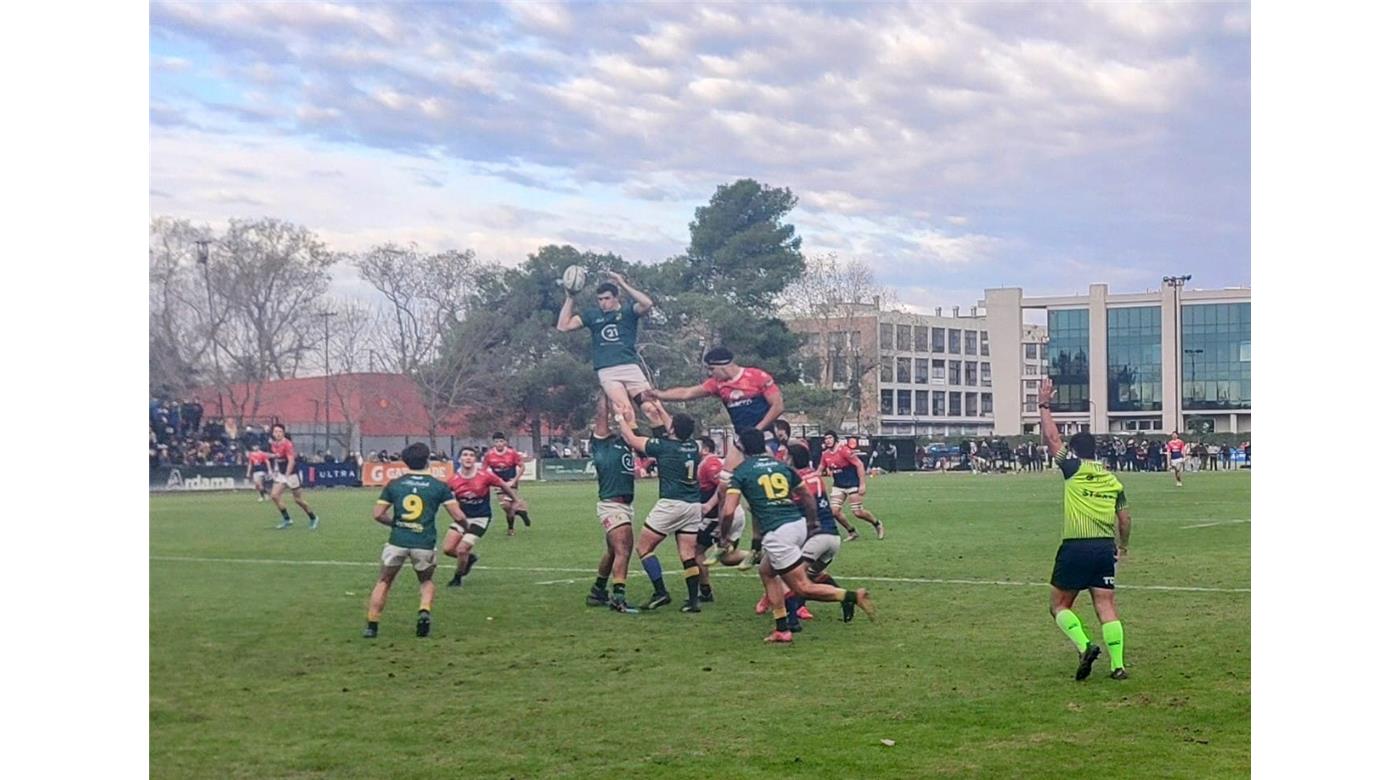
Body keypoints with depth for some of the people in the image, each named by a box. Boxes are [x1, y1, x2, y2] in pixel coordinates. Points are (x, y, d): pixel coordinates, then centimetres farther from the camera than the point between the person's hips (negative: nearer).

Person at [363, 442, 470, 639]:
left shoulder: (394, 484, 6)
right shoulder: (438, 486, 2)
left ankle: (371, 625, 12)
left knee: (384, 582, 19)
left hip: (397, 541, 0)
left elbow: (378, 514, 4)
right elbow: (458, 516, -1)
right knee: (426, 581, 24)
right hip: (425, 543, 0)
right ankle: (425, 611, -3)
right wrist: (465, 522, 21)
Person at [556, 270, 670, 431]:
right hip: (607, 372, 0)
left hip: (631, 368, 0)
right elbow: (563, 326, 13)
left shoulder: (628, 312, 9)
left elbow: (647, 304, -12)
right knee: (625, 411, -21)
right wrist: (569, 298, 7)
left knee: (651, 407, -10)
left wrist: (623, 284, -10)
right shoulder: (592, 315, 15)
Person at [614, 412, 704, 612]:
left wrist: (621, 420, 20)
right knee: (688, 554, 7)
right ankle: (693, 600, 2)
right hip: (693, 505, 6)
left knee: (644, 547, 5)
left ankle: (660, 592, -2)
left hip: (671, 504, -6)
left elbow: (632, 439, 5)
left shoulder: (664, 446, -8)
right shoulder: (693, 446, 8)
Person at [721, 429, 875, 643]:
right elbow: (808, 497, 22)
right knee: (766, 571, 24)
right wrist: (812, 523, 37)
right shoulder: (781, 466, 16)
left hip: (777, 534, -7)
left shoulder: (741, 472, 1)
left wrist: (723, 536, 8)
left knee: (803, 588, 0)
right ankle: (782, 629, 20)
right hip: (798, 525, 7)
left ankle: (852, 596, -13)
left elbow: (728, 512, -8)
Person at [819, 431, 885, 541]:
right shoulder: (825, 455, 3)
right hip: (838, 486, 6)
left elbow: (860, 465, -17)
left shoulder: (844, 451, -17)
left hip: (852, 485, -6)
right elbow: (821, 471, 17)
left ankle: (878, 524, 22)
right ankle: (851, 532, 12)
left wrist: (862, 484, -20)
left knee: (858, 513, -6)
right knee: (834, 511, -7)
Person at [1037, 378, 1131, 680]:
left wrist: (1045, 405, 11)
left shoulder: (1074, 470, -2)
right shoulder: (1112, 479, 12)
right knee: (1106, 607, 4)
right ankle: (1117, 665, -3)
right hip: (1105, 548, 4)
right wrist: (1123, 544, 31)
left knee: (1060, 606, 7)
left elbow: (1051, 438, 2)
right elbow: (1125, 519, 15)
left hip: (1075, 548, -4)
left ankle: (1085, 646, -14)